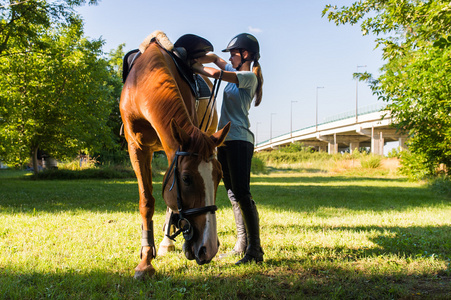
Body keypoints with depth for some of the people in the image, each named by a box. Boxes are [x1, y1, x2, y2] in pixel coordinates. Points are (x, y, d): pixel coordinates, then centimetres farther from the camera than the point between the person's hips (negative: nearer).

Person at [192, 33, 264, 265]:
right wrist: (193, 61, 10)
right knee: (232, 194, 11)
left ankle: (255, 250, -11)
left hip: (239, 140, -9)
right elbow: (214, 58, 26)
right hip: (224, 140, 9)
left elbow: (216, 73, -18)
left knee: (242, 194, -13)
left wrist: (193, 67, -3)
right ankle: (242, 243, 19)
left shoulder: (249, 77, -8)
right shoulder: (235, 73, 17)